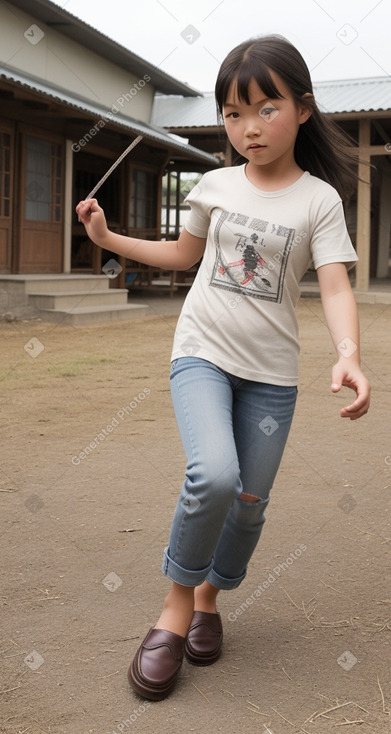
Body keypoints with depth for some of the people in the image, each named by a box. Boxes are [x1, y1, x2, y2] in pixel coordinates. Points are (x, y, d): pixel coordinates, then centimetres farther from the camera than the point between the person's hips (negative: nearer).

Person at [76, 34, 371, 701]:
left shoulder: (319, 198, -5)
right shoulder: (216, 186, 3)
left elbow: (335, 286, -15)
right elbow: (183, 253, 19)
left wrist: (348, 355, -33)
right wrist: (108, 237, 13)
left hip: (271, 372, 0)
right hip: (202, 352, 0)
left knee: (250, 500, 6)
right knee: (213, 475, -23)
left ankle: (210, 597, 32)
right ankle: (178, 598, 0)